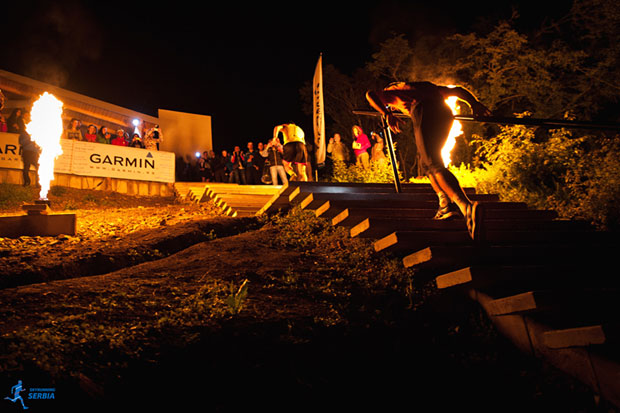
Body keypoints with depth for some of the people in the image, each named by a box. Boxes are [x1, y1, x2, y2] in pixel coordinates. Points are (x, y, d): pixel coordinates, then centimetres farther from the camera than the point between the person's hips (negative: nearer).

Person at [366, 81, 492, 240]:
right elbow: (457, 90, 32)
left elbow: (370, 94, 10)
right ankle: (445, 203, 10)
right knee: (424, 160, 23)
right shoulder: (428, 87, 41)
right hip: (445, 112, 6)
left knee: (435, 165, -14)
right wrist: (474, 103, 21)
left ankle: (468, 207, -36)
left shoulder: (391, 92, 30)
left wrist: (387, 114, 4)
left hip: (424, 112, -6)